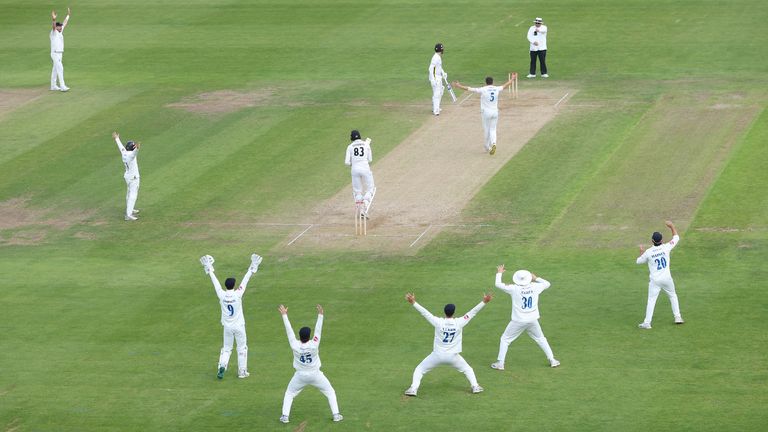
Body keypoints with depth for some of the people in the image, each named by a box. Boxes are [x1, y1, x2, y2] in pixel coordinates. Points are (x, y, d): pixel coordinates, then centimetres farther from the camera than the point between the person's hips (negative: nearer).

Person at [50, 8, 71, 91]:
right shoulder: (54, 32, -12)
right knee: (60, 69, -14)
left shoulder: (60, 32, 13)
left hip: (60, 54, 9)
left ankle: (53, 86, 20)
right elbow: (53, 26, -33)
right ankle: (62, 86, -18)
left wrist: (68, 15, 33)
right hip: (55, 54, -9)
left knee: (55, 70, 13)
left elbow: (64, 24, 26)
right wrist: (54, 20, -53)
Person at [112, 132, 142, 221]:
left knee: (130, 193, 26)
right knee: (133, 196, -8)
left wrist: (117, 138, 38)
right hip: (134, 178, -9)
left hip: (127, 176, 9)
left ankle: (130, 210, 43)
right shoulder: (131, 154, -25)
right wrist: (137, 148, -73)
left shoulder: (124, 153, -1)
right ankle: (128, 215, -13)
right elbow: (134, 152, -50)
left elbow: (120, 146, 19)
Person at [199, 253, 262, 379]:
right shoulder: (238, 294, -18)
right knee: (242, 348, 12)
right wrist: (252, 268, -10)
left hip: (227, 326, 2)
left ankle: (222, 366, -8)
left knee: (226, 348, 15)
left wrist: (209, 269, 6)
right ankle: (242, 372, 15)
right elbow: (245, 280, -14)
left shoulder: (221, 295, -13)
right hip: (239, 326, -2)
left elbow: (215, 281, -3)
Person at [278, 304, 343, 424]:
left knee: (289, 394, 20)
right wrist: (320, 315, -19)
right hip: (315, 375, -1)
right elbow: (318, 330, -20)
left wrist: (284, 315, -11)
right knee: (330, 392, 16)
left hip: (300, 376, 1)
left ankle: (285, 416, 9)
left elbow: (289, 330, -16)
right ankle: (336, 415, 10)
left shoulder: (295, 346, -21)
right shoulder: (314, 345, -23)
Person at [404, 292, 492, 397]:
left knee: (419, 369, 12)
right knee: (467, 369, 26)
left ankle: (413, 388, -4)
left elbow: (425, 312, -13)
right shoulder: (459, 323, -11)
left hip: (437, 355, -1)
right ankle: (475, 386, 16)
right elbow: (473, 312, -7)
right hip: (453, 356, 1)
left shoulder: (438, 322, -13)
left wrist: (413, 302, -10)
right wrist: (484, 302, -4)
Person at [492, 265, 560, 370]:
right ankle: (552, 360, 22)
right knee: (540, 339, 22)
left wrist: (499, 273, 8)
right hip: (533, 321, 3)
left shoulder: (514, 289, -16)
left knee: (505, 339, 12)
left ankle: (500, 363, 9)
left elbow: (498, 284, -8)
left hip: (518, 321, -3)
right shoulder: (535, 287, -7)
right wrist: (536, 278, 23)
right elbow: (547, 284, 12)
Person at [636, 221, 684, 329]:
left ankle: (647, 323, -5)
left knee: (651, 300, 0)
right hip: (667, 279, 2)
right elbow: (676, 238, 7)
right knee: (673, 296, 21)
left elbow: (639, 261, 6)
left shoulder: (648, 252, -11)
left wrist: (641, 252, 24)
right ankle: (677, 317, 22)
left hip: (654, 280, -2)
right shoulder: (666, 247, -8)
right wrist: (672, 226, 19)